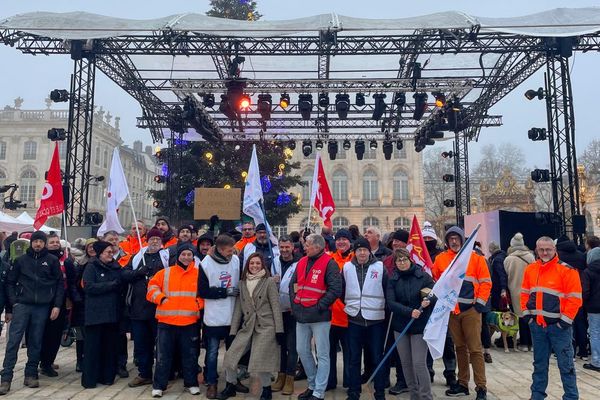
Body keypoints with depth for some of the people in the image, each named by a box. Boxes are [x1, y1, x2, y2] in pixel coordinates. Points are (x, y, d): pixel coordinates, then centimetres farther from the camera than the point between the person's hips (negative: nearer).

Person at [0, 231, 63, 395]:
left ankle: (31, 374, 18)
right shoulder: (21, 260, 6)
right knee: (13, 340, -5)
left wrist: (57, 305, -1)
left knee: (36, 342, 6)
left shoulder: (52, 260, 3)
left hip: (42, 307, 0)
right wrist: (14, 301, -1)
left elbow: (60, 283, 4)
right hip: (22, 305, 0)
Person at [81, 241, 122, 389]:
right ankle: (89, 379, 9)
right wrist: (111, 285, -14)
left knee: (110, 346, 7)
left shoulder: (116, 267, 12)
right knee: (93, 346, 1)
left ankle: (107, 376, 17)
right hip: (95, 313, -4)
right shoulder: (91, 267, -1)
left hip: (112, 313, 4)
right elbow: (89, 287, -14)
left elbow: (122, 286, 22)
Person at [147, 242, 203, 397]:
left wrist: (200, 303, -7)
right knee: (163, 355, 8)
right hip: (167, 321, 0)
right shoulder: (165, 273, 3)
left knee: (190, 354, 12)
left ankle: (192, 383, 26)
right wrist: (161, 298, -11)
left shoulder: (199, 273, 3)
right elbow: (152, 288, 4)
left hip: (190, 322, 1)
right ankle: (159, 385, 20)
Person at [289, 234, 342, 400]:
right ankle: (312, 385, 31)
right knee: (302, 351, 15)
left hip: (320, 316, -7)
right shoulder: (302, 262, 10)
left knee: (322, 354, 2)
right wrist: (294, 302, 8)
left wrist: (320, 306, -16)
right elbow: (293, 284, 19)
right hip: (301, 315, 7)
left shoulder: (329, 264, -11)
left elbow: (336, 289, -17)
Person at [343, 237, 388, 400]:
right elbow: (341, 290, 13)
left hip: (376, 319, -1)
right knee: (354, 359, 9)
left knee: (377, 358, 6)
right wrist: (347, 306, 9)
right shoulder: (347, 267, 4)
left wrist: (385, 309, 3)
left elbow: (387, 290, 3)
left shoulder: (380, 267, -1)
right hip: (354, 319, 2)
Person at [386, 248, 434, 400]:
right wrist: (409, 311, -22)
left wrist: (429, 300, -23)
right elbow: (390, 302, -9)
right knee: (406, 363, 10)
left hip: (420, 326, -3)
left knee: (419, 363, -8)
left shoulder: (423, 276, -2)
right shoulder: (392, 280, 1)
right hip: (400, 326, 3)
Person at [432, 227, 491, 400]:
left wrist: (480, 303, -8)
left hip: (470, 309, -3)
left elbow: (486, 282, -2)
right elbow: (435, 281, 13)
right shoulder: (440, 259, 5)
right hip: (450, 310, 3)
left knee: (475, 349, -2)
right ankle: (462, 384, 23)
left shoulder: (476, 258, -2)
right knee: (460, 348, 13)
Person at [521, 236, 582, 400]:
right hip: (537, 325, 5)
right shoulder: (530, 269, 6)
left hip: (558, 325, -5)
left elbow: (575, 298, -11)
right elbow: (525, 293, 15)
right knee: (539, 363, 15)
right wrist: (527, 313, 7)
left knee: (565, 364, 3)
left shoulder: (566, 270, -10)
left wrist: (565, 320, -12)